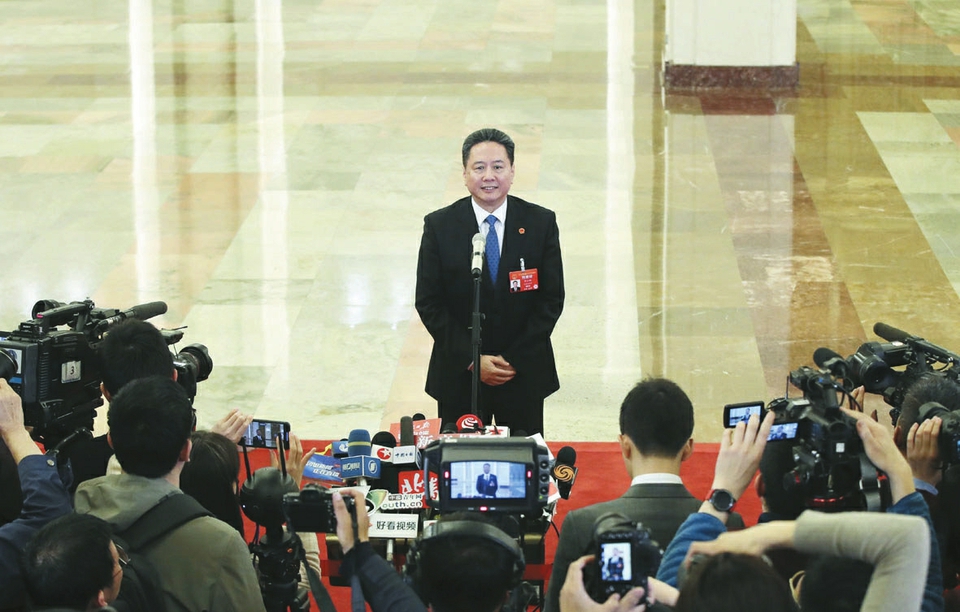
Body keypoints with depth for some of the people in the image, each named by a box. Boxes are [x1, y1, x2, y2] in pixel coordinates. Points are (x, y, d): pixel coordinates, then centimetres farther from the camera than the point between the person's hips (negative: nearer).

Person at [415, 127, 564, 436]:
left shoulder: (541, 223, -2)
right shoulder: (439, 226, -3)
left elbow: (552, 298, -2)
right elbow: (428, 303, -4)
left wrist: (515, 359, -10)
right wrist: (473, 360, -12)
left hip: (524, 373, 1)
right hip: (459, 374, 0)